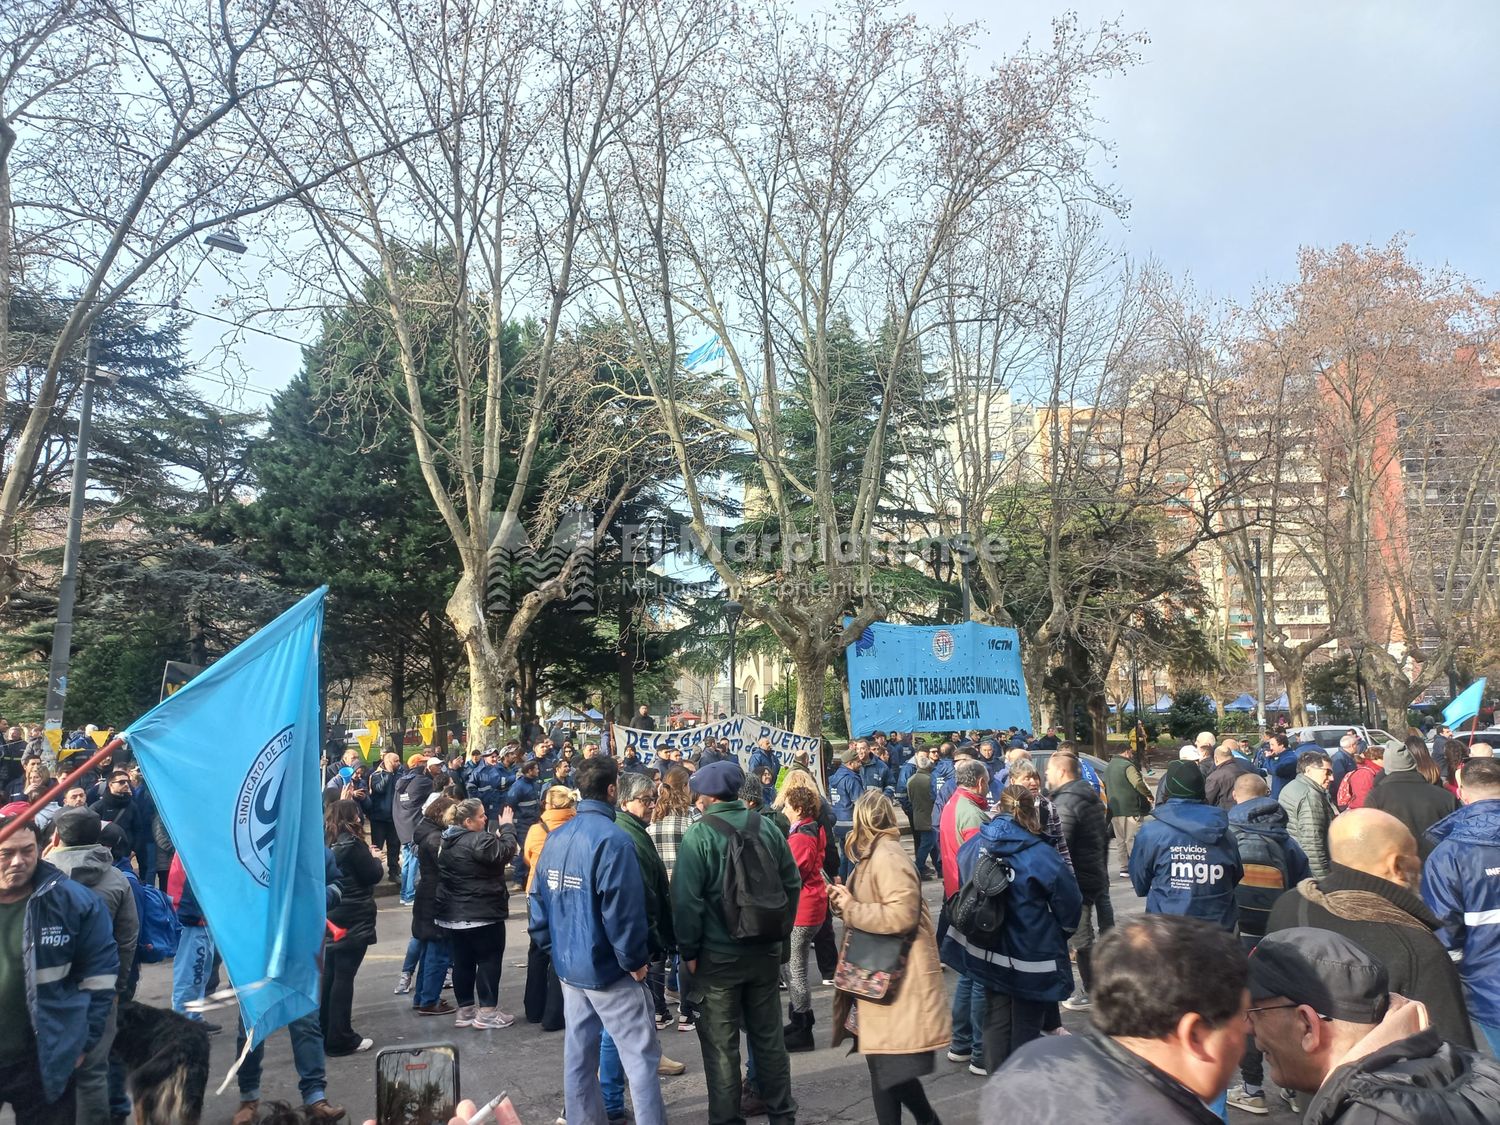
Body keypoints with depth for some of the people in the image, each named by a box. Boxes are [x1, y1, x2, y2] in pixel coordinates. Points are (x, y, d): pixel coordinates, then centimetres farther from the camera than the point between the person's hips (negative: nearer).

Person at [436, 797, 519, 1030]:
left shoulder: (447, 842, 9)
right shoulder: (478, 841, -21)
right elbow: (505, 852, -20)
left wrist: (497, 836, 7)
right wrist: (507, 826, -9)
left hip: (453, 914, 9)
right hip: (483, 914, -9)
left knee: (462, 961, 14)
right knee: (489, 960, 2)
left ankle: (465, 1010, 21)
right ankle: (487, 1012, 5)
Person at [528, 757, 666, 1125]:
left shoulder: (555, 838, 4)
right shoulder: (612, 839, -20)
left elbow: (537, 900, 8)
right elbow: (621, 910, -23)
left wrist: (553, 949, 15)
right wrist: (635, 960, -12)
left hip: (568, 965, 8)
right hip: (608, 968, -7)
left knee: (579, 1052, 16)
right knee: (641, 1055, 1)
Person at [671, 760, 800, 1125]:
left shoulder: (698, 836, -15)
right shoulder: (767, 828, -1)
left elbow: (686, 900, -17)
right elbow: (793, 883, 5)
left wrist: (689, 951, -5)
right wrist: (780, 932, 15)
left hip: (718, 955, -5)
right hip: (766, 950, 5)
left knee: (721, 1044, 9)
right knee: (769, 1035, 18)